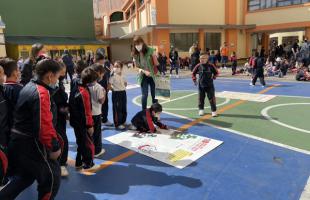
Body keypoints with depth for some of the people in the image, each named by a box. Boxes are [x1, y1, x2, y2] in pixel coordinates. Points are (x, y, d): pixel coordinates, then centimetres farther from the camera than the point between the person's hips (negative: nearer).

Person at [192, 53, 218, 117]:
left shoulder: (211, 66, -7)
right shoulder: (198, 66, -2)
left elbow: (216, 72, 7)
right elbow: (193, 73, 11)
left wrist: (213, 77, -3)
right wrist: (194, 80, 5)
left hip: (209, 85, -2)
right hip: (201, 85, 2)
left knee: (211, 98, 0)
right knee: (201, 98, 11)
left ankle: (214, 111, 10)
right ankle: (201, 109, 27)